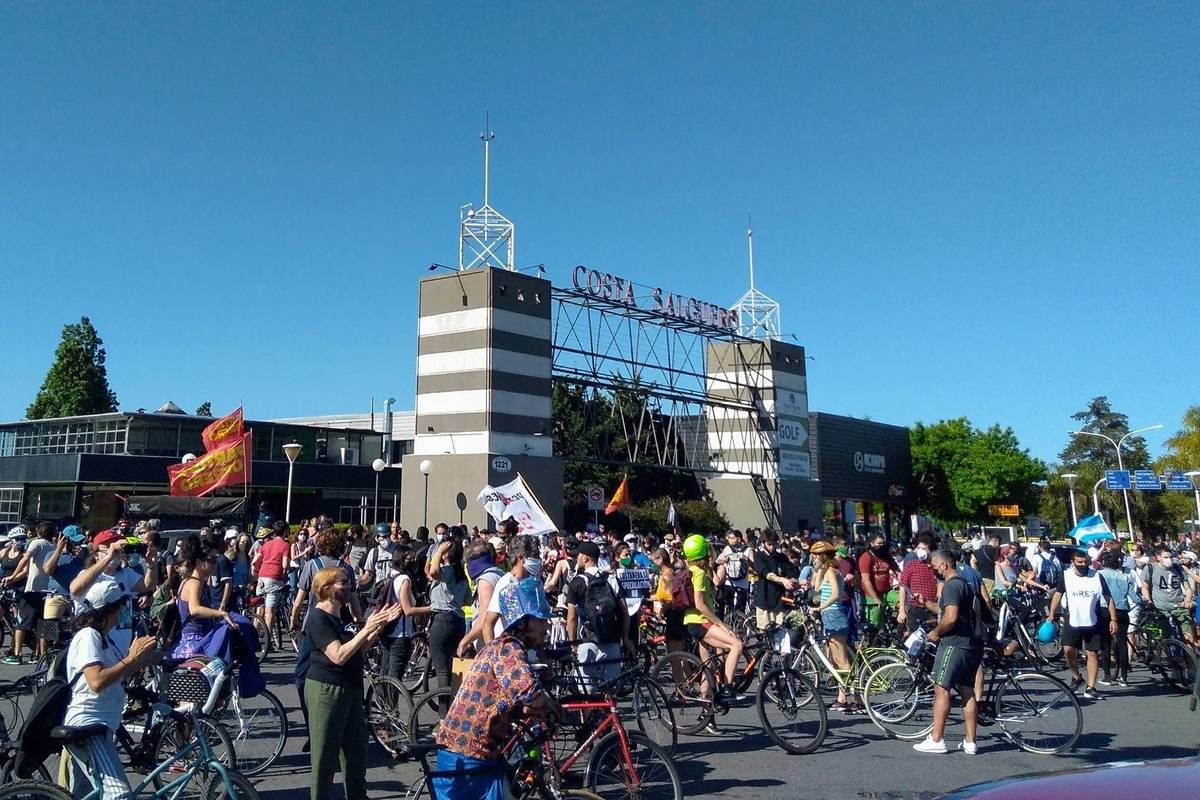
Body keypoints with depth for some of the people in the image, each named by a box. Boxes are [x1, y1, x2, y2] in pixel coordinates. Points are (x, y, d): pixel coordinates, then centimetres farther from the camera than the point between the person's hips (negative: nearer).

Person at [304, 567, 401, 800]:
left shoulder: (345, 612, 7)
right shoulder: (318, 618, -17)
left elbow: (360, 648, 12)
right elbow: (338, 656, -25)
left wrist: (380, 625, 0)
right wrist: (366, 629, -25)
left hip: (352, 689, 9)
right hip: (326, 691, -9)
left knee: (357, 751, 19)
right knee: (325, 757, 2)